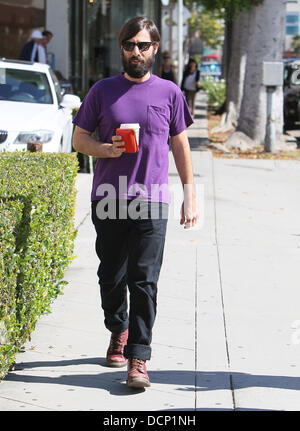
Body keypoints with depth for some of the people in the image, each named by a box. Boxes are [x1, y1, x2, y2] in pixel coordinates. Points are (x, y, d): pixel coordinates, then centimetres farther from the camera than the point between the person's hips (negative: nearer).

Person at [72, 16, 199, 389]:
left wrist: (190, 197, 8)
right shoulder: (102, 91, 7)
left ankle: (138, 357, -6)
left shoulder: (169, 93, 7)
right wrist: (106, 149, -10)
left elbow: (180, 146, 12)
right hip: (108, 201, 1)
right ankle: (118, 331, 33)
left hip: (152, 203, -1)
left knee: (144, 281, -7)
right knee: (111, 277, 10)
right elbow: (79, 138, 11)